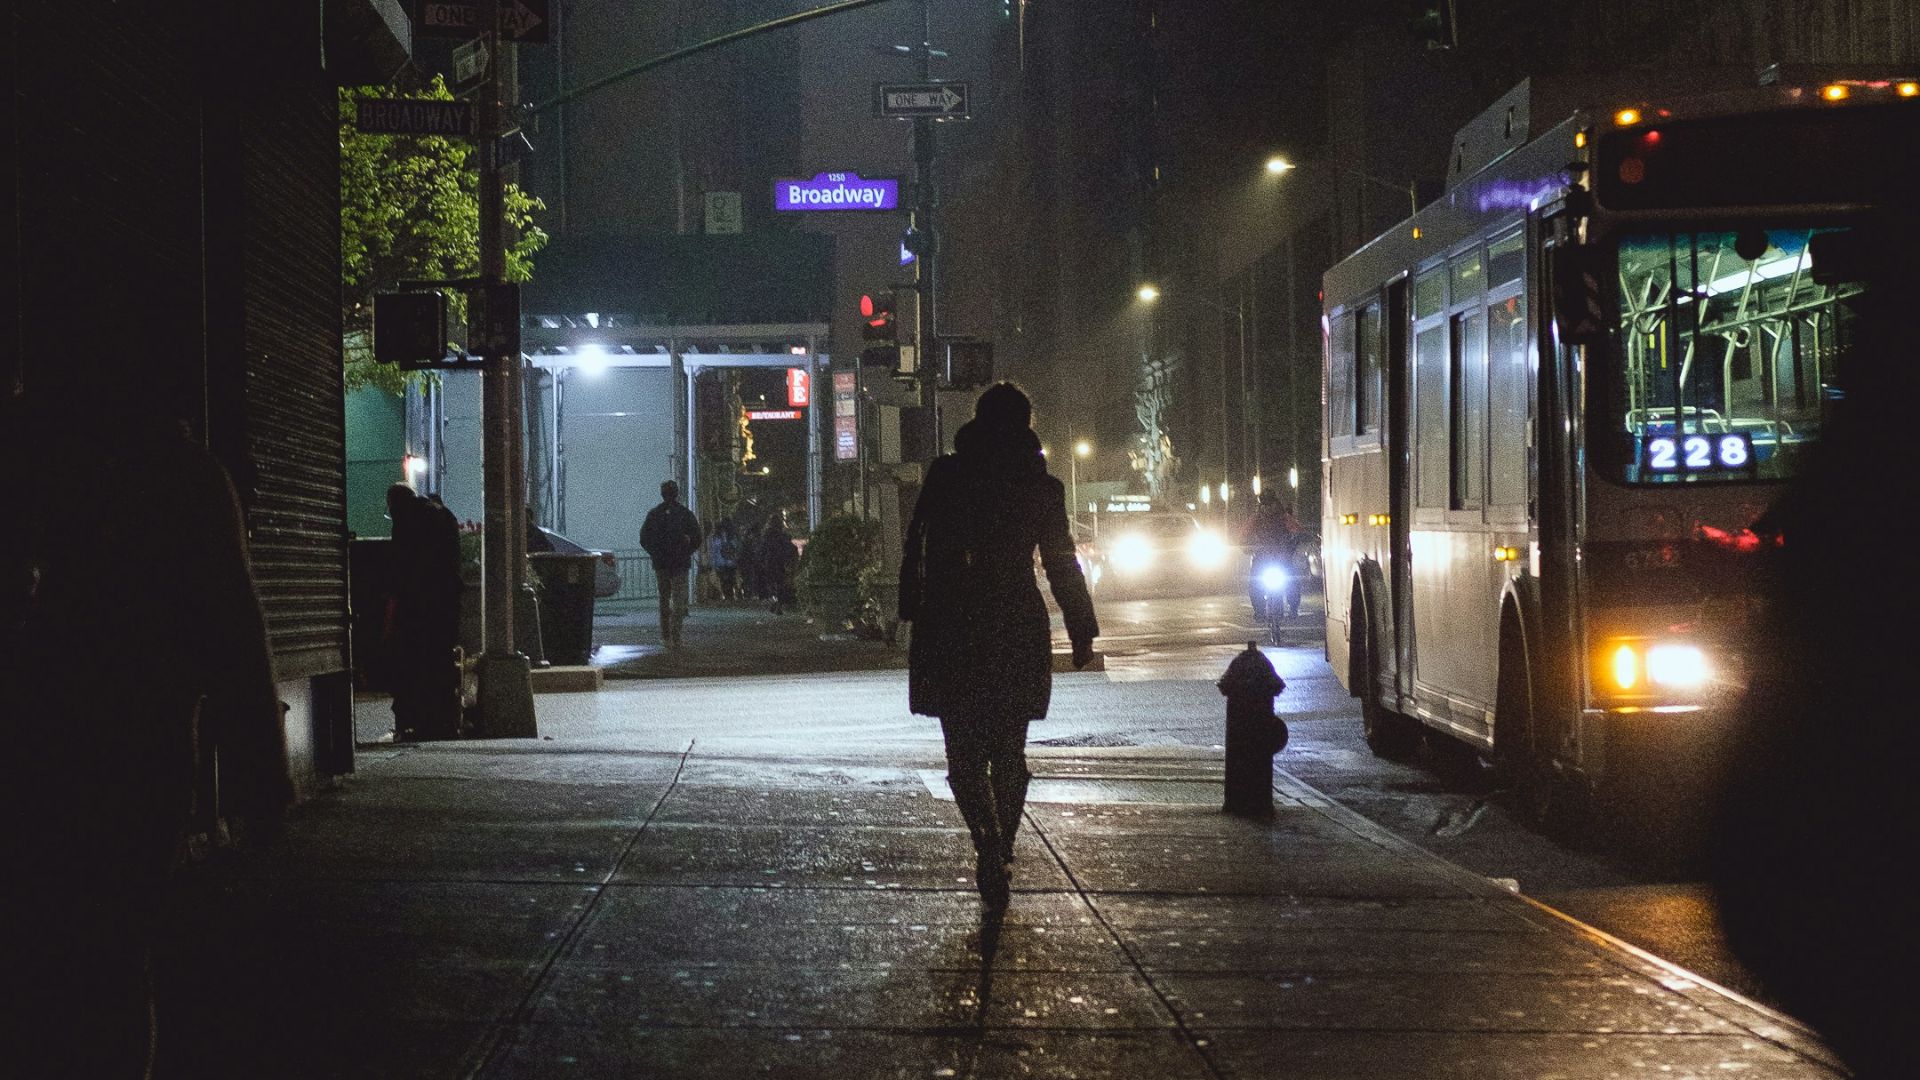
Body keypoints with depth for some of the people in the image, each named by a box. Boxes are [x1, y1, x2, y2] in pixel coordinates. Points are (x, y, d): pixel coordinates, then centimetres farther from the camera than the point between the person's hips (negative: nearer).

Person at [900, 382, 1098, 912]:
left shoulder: (945, 476, -3)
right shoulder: (1041, 487, 1)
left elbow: (918, 549, -2)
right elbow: (1062, 565, 4)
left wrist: (912, 613, 5)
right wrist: (1082, 631, 12)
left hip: (952, 630, -2)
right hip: (1020, 631, 2)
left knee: (965, 751, 0)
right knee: (1009, 751, 14)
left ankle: (989, 843, -22)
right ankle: (1000, 853, 16)